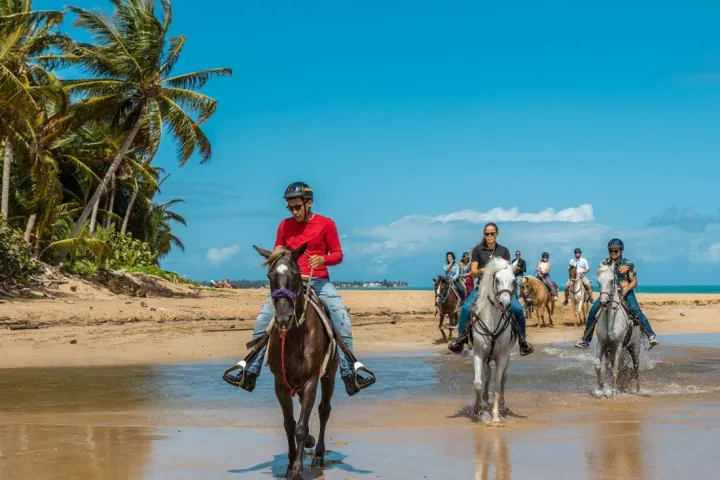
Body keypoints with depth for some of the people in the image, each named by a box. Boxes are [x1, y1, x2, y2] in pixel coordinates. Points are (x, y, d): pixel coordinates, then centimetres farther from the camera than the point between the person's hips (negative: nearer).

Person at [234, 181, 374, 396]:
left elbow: (338, 254, 0)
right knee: (262, 319, -10)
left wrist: (322, 259, -21)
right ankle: (250, 371, -1)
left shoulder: (326, 224, -1)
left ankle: (349, 374, -14)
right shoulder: (285, 225, 7)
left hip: (319, 281, -2)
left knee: (342, 319, -21)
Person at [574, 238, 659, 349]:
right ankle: (586, 339, 0)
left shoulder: (628, 264, -8)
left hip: (626, 291, -3)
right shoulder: (605, 263, 1)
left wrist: (625, 290, -25)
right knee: (593, 311, -11)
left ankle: (651, 336, -26)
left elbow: (634, 282, -7)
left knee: (636, 311, -27)